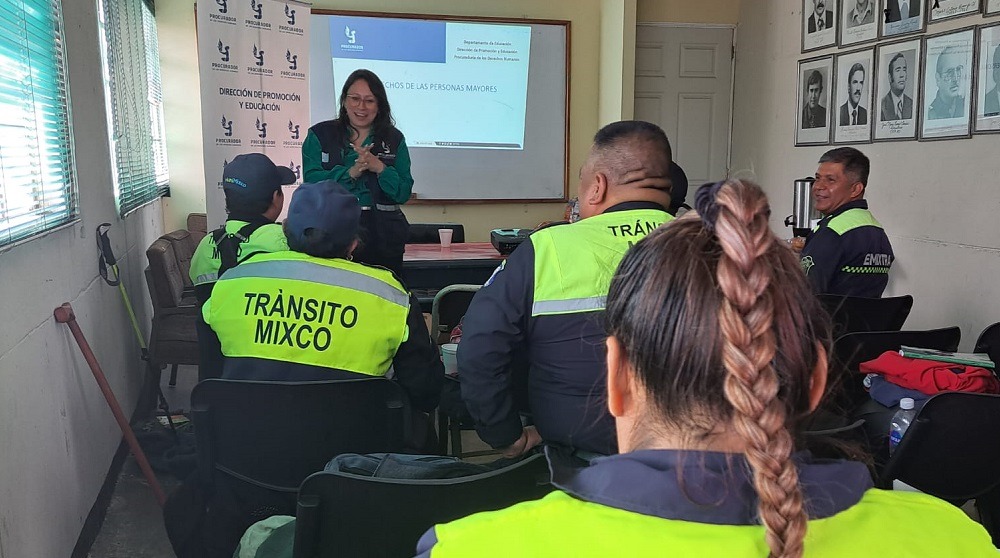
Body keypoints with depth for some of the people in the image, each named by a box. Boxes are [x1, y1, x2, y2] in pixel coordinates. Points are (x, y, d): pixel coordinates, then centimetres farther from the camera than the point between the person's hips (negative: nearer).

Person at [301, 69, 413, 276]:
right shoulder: (320, 135, 7)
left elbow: (404, 193, 1)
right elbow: (311, 182, -7)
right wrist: (350, 173, -19)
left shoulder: (394, 140, 9)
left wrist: (380, 169, -15)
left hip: (383, 237, 1)